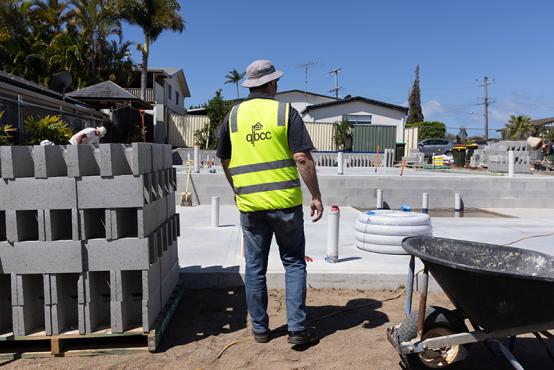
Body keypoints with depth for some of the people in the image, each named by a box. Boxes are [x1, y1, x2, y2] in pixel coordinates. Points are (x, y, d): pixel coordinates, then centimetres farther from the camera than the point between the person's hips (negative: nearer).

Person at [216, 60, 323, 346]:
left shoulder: (233, 116, 6)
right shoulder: (286, 112, -3)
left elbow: (224, 160, 14)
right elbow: (303, 159, -10)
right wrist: (316, 196, -3)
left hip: (249, 203, 2)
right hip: (285, 201, -2)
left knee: (255, 267, 12)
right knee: (293, 264, 11)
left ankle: (260, 328, 23)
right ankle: (297, 328, 12)